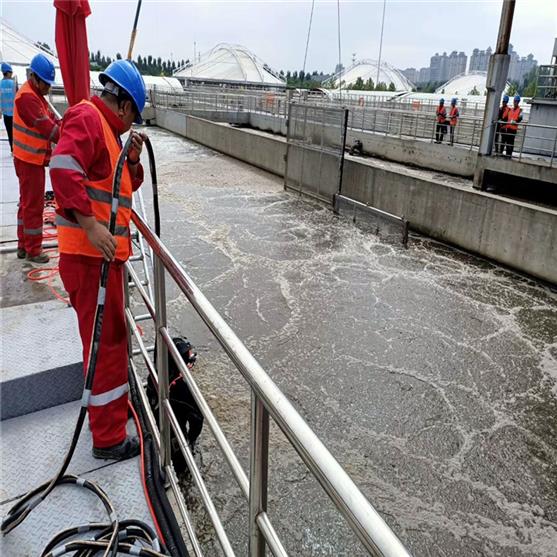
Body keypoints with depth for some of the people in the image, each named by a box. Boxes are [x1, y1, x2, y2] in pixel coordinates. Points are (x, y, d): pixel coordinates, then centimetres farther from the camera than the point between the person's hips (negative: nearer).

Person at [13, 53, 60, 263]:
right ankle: (32, 250, 8)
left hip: (31, 158, 11)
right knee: (33, 205, -2)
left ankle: (23, 245, 28)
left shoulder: (36, 95, 14)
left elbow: (51, 119, 9)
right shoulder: (27, 97, -19)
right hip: (30, 160, -11)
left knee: (27, 202, 17)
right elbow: (47, 128, -25)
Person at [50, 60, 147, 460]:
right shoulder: (86, 118, -10)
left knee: (114, 336, 22)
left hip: (105, 253, 10)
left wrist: (133, 159, 8)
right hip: (89, 254, -10)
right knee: (106, 342, -3)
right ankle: (108, 438, 10)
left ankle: (114, 406, 41)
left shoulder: (107, 130, 20)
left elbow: (128, 185, 25)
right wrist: (91, 225, -30)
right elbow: (64, 169, -27)